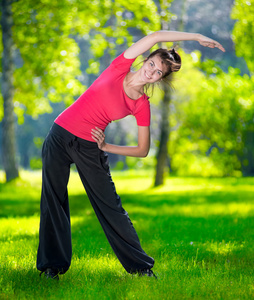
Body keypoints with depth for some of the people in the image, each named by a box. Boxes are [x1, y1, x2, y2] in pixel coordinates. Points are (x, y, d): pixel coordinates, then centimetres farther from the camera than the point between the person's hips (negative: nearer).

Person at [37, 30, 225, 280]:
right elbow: (155, 37, -12)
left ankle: (141, 266, 11)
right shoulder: (119, 69, -6)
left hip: (90, 148, 0)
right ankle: (53, 264, 12)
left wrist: (105, 147, -8)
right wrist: (196, 37, -7)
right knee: (53, 201, 1)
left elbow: (142, 150, -1)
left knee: (111, 207, 1)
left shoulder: (142, 106, -4)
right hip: (60, 137, 0)